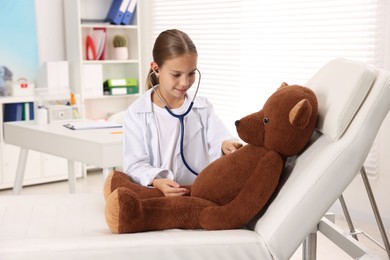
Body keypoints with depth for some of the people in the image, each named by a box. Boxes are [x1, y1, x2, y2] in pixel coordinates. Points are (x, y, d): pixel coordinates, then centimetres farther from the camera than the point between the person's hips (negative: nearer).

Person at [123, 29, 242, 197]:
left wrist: (224, 145, -27)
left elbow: (216, 139, -3)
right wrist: (156, 182, -24)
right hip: (158, 196, -2)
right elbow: (135, 164, -4)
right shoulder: (137, 114, 0)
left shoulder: (202, 108, 9)